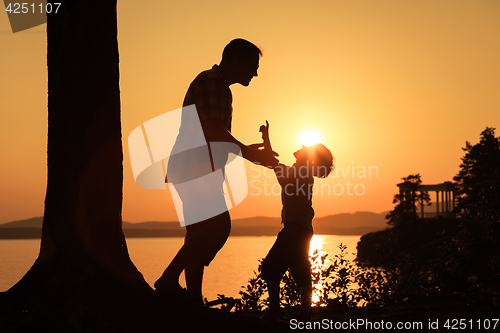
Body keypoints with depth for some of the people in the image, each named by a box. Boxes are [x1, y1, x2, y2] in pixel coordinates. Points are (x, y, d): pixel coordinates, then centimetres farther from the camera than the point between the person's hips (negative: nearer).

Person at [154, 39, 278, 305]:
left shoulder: (219, 86, 26)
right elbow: (212, 129, -18)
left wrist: (247, 151, 24)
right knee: (218, 227, -19)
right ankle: (169, 280, -18)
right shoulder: (211, 81, -7)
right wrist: (250, 153, -11)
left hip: (198, 172, 11)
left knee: (201, 235, 6)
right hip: (193, 170, -11)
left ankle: (194, 301, 6)